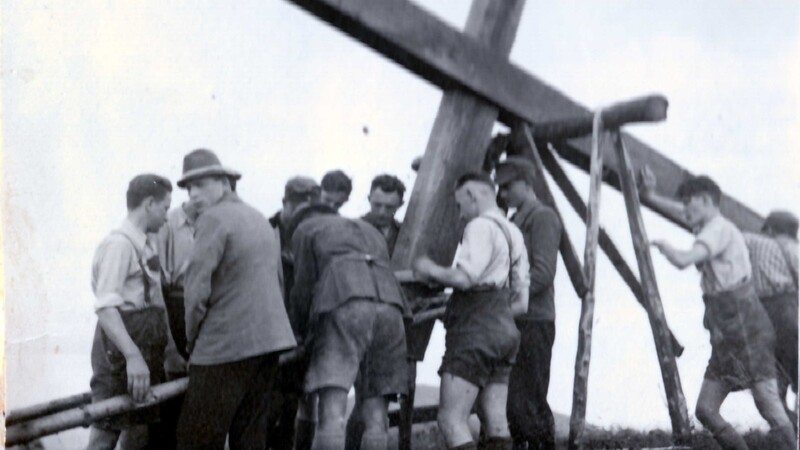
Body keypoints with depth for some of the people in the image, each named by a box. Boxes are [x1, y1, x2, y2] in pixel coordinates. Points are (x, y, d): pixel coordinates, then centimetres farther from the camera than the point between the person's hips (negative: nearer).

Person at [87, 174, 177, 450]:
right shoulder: (119, 244, -13)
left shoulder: (144, 247, 16)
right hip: (121, 355, -10)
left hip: (145, 356, 10)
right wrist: (132, 356, -32)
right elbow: (105, 307, -23)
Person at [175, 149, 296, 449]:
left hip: (226, 346, -9)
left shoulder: (214, 218, -8)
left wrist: (192, 338, 0)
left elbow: (197, 287, -14)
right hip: (269, 339, 9)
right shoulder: (260, 220, 19)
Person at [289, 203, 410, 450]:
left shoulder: (305, 229, 23)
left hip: (345, 308, -5)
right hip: (389, 308, 5)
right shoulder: (370, 232, 39)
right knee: (375, 414, 7)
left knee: (332, 413, -13)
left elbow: (304, 288, 16)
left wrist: (304, 334, 32)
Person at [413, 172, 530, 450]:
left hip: (475, 333, -9)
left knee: (451, 418, -11)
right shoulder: (513, 233, 20)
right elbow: (521, 302, 21)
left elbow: (464, 277, -21)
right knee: (495, 420, 6)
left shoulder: (481, 227, -8)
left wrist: (431, 270, -5)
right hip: (504, 329, 9)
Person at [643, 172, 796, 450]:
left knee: (768, 406, -14)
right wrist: (652, 197, 45)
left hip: (746, 330, -10)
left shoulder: (719, 229, -7)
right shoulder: (715, 229, 20)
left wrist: (663, 246, -3)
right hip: (726, 339, 10)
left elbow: (683, 261, -23)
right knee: (705, 409, 3)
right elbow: (691, 216, 44)